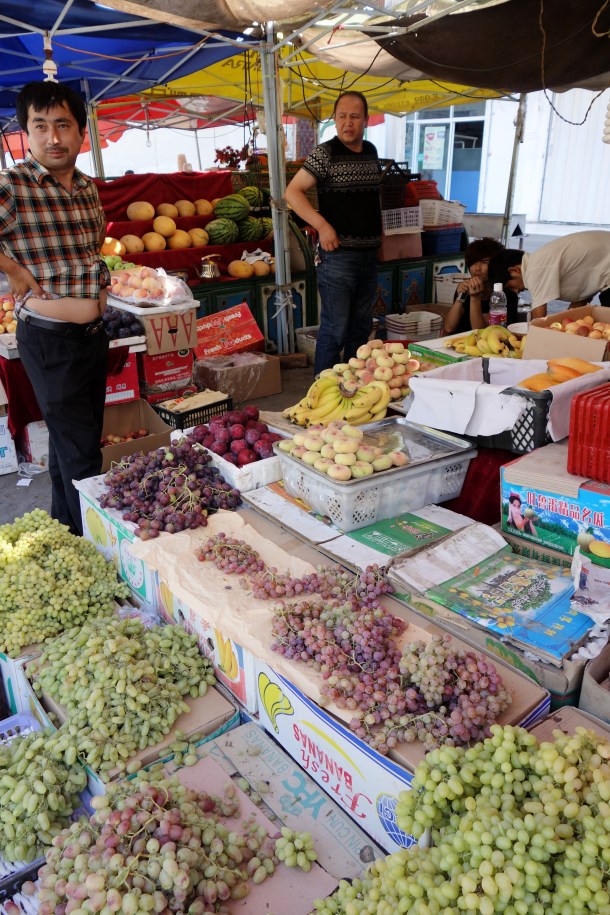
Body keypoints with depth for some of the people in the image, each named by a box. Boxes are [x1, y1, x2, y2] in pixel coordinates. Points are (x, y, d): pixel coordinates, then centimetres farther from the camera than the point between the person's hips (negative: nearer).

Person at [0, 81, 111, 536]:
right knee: (79, 451, -2)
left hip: (94, 333, 7)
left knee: (75, 440, 18)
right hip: (50, 339, -7)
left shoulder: (88, 188, 9)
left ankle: (67, 529, 35)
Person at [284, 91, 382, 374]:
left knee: (361, 325, 14)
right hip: (338, 255, -7)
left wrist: (378, 232, 17)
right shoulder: (324, 154, -9)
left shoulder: (371, 152, 11)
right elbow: (293, 192, -13)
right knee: (335, 329, -5)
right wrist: (323, 226, -21)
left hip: (369, 254, 7)